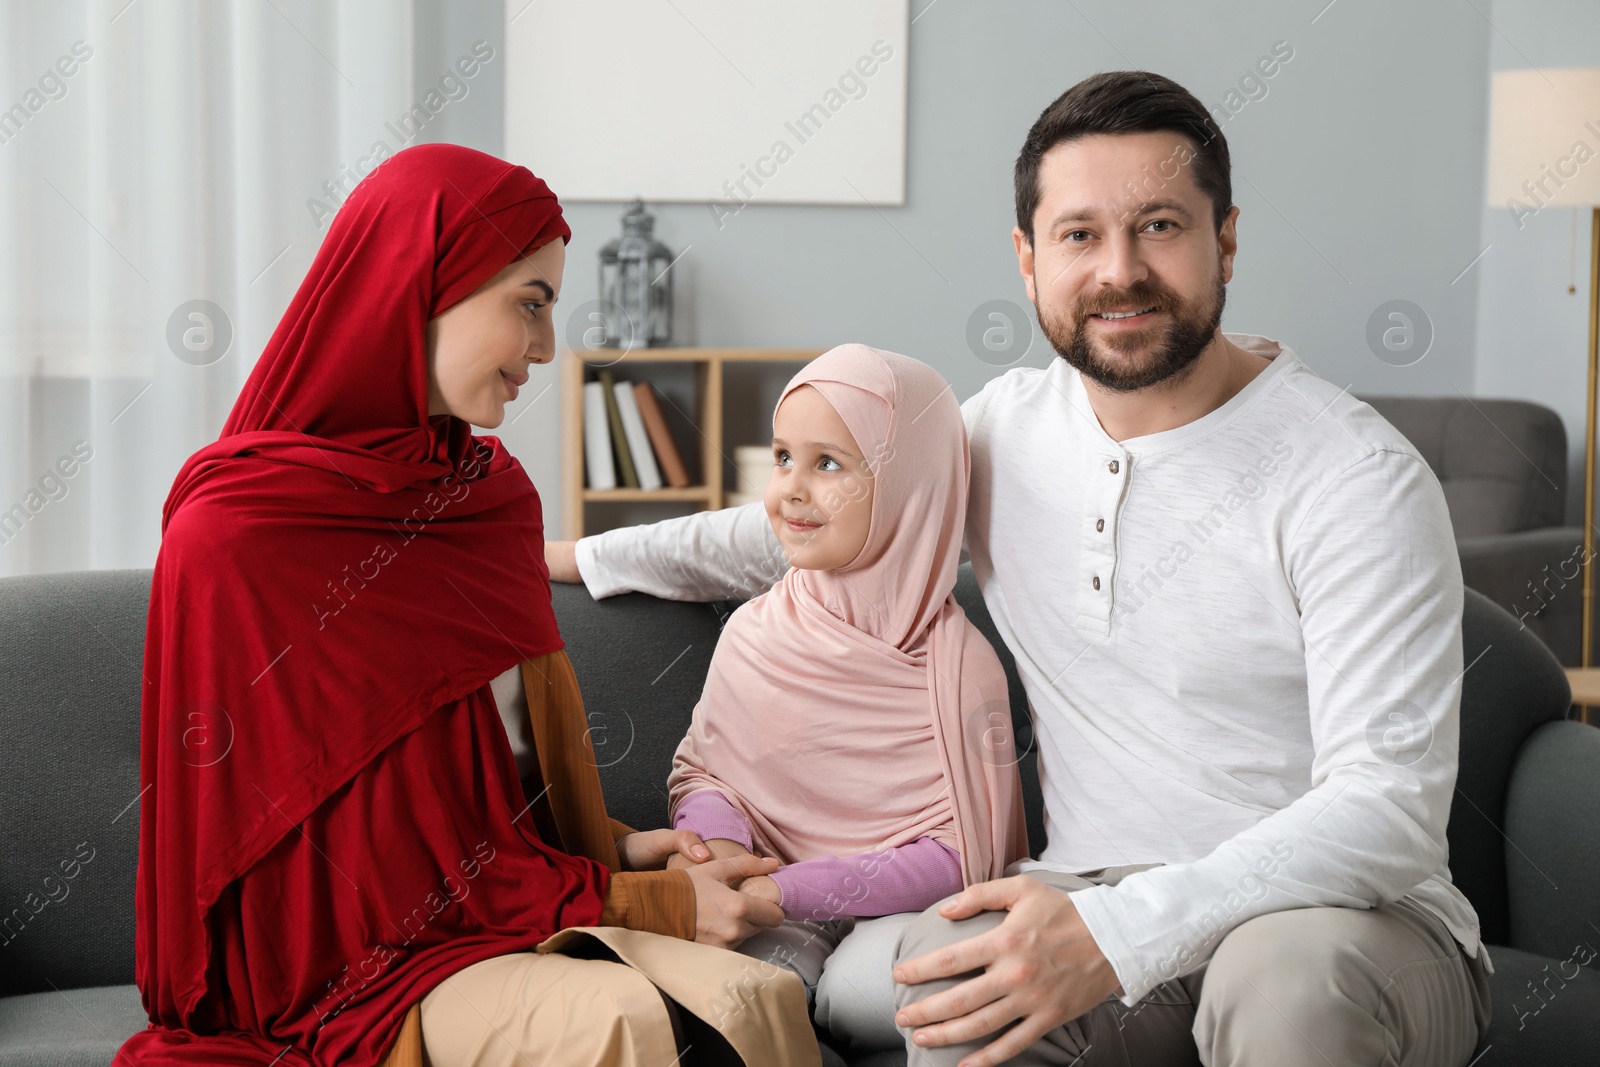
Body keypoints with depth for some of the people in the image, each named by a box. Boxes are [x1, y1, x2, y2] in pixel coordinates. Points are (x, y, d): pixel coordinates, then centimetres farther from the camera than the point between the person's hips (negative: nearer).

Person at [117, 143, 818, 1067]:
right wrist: (646, 905, -12)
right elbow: (382, 855, -12)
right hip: (362, 953, -6)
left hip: (521, 900, 6)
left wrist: (616, 850, 0)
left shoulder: (497, 492, 10)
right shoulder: (237, 534, -12)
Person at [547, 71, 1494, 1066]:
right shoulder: (1009, 424, 7)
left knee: (1292, 969, -38)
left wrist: (1116, 937, -32)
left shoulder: (1358, 478, -13)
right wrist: (579, 557, 30)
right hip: (1100, 895, 3)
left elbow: (1388, 809, -20)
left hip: (1350, 915, -2)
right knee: (948, 970, -31)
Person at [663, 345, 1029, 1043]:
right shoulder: (753, 633, 2)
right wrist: (720, 842, -13)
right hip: (777, 914, 2)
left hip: (898, 908, -2)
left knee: (870, 986, -33)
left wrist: (789, 890, -20)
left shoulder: (956, 664, -10)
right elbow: (699, 768, 13)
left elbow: (962, 855, -12)